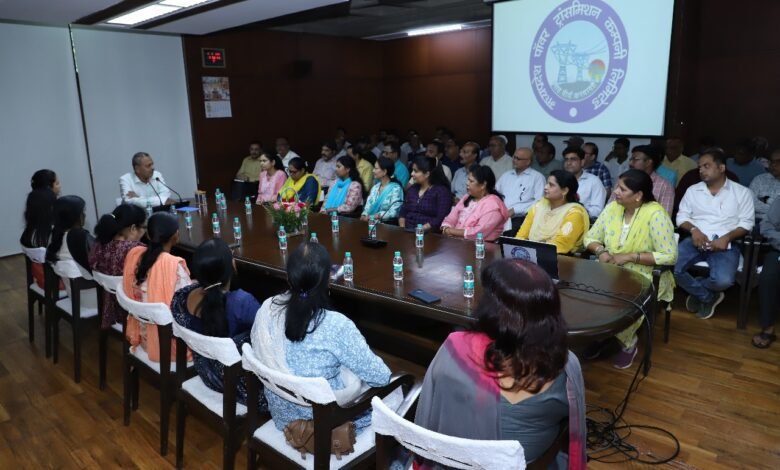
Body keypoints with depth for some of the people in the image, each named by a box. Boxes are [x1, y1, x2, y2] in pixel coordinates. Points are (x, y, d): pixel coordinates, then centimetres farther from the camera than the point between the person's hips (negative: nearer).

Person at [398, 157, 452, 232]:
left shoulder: (441, 191, -3)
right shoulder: (412, 189, 17)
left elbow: (441, 219, -13)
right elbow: (403, 212, 16)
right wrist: (402, 229, -1)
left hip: (427, 234, -4)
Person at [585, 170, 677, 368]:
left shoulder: (655, 214, -17)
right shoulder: (612, 207, 1)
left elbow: (669, 255, -19)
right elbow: (590, 238, 9)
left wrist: (629, 257, -22)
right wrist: (601, 251, -14)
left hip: (645, 277, -5)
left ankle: (628, 343, 4)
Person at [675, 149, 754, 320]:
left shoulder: (742, 192, 8)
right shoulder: (693, 190, 14)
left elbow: (747, 223, 2)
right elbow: (682, 216, 10)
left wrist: (727, 237, -17)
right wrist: (693, 229, -12)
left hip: (725, 243, -2)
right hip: (696, 240, 2)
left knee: (723, 280, -31)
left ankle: (697, 291, 8)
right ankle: (708, 296, 1)